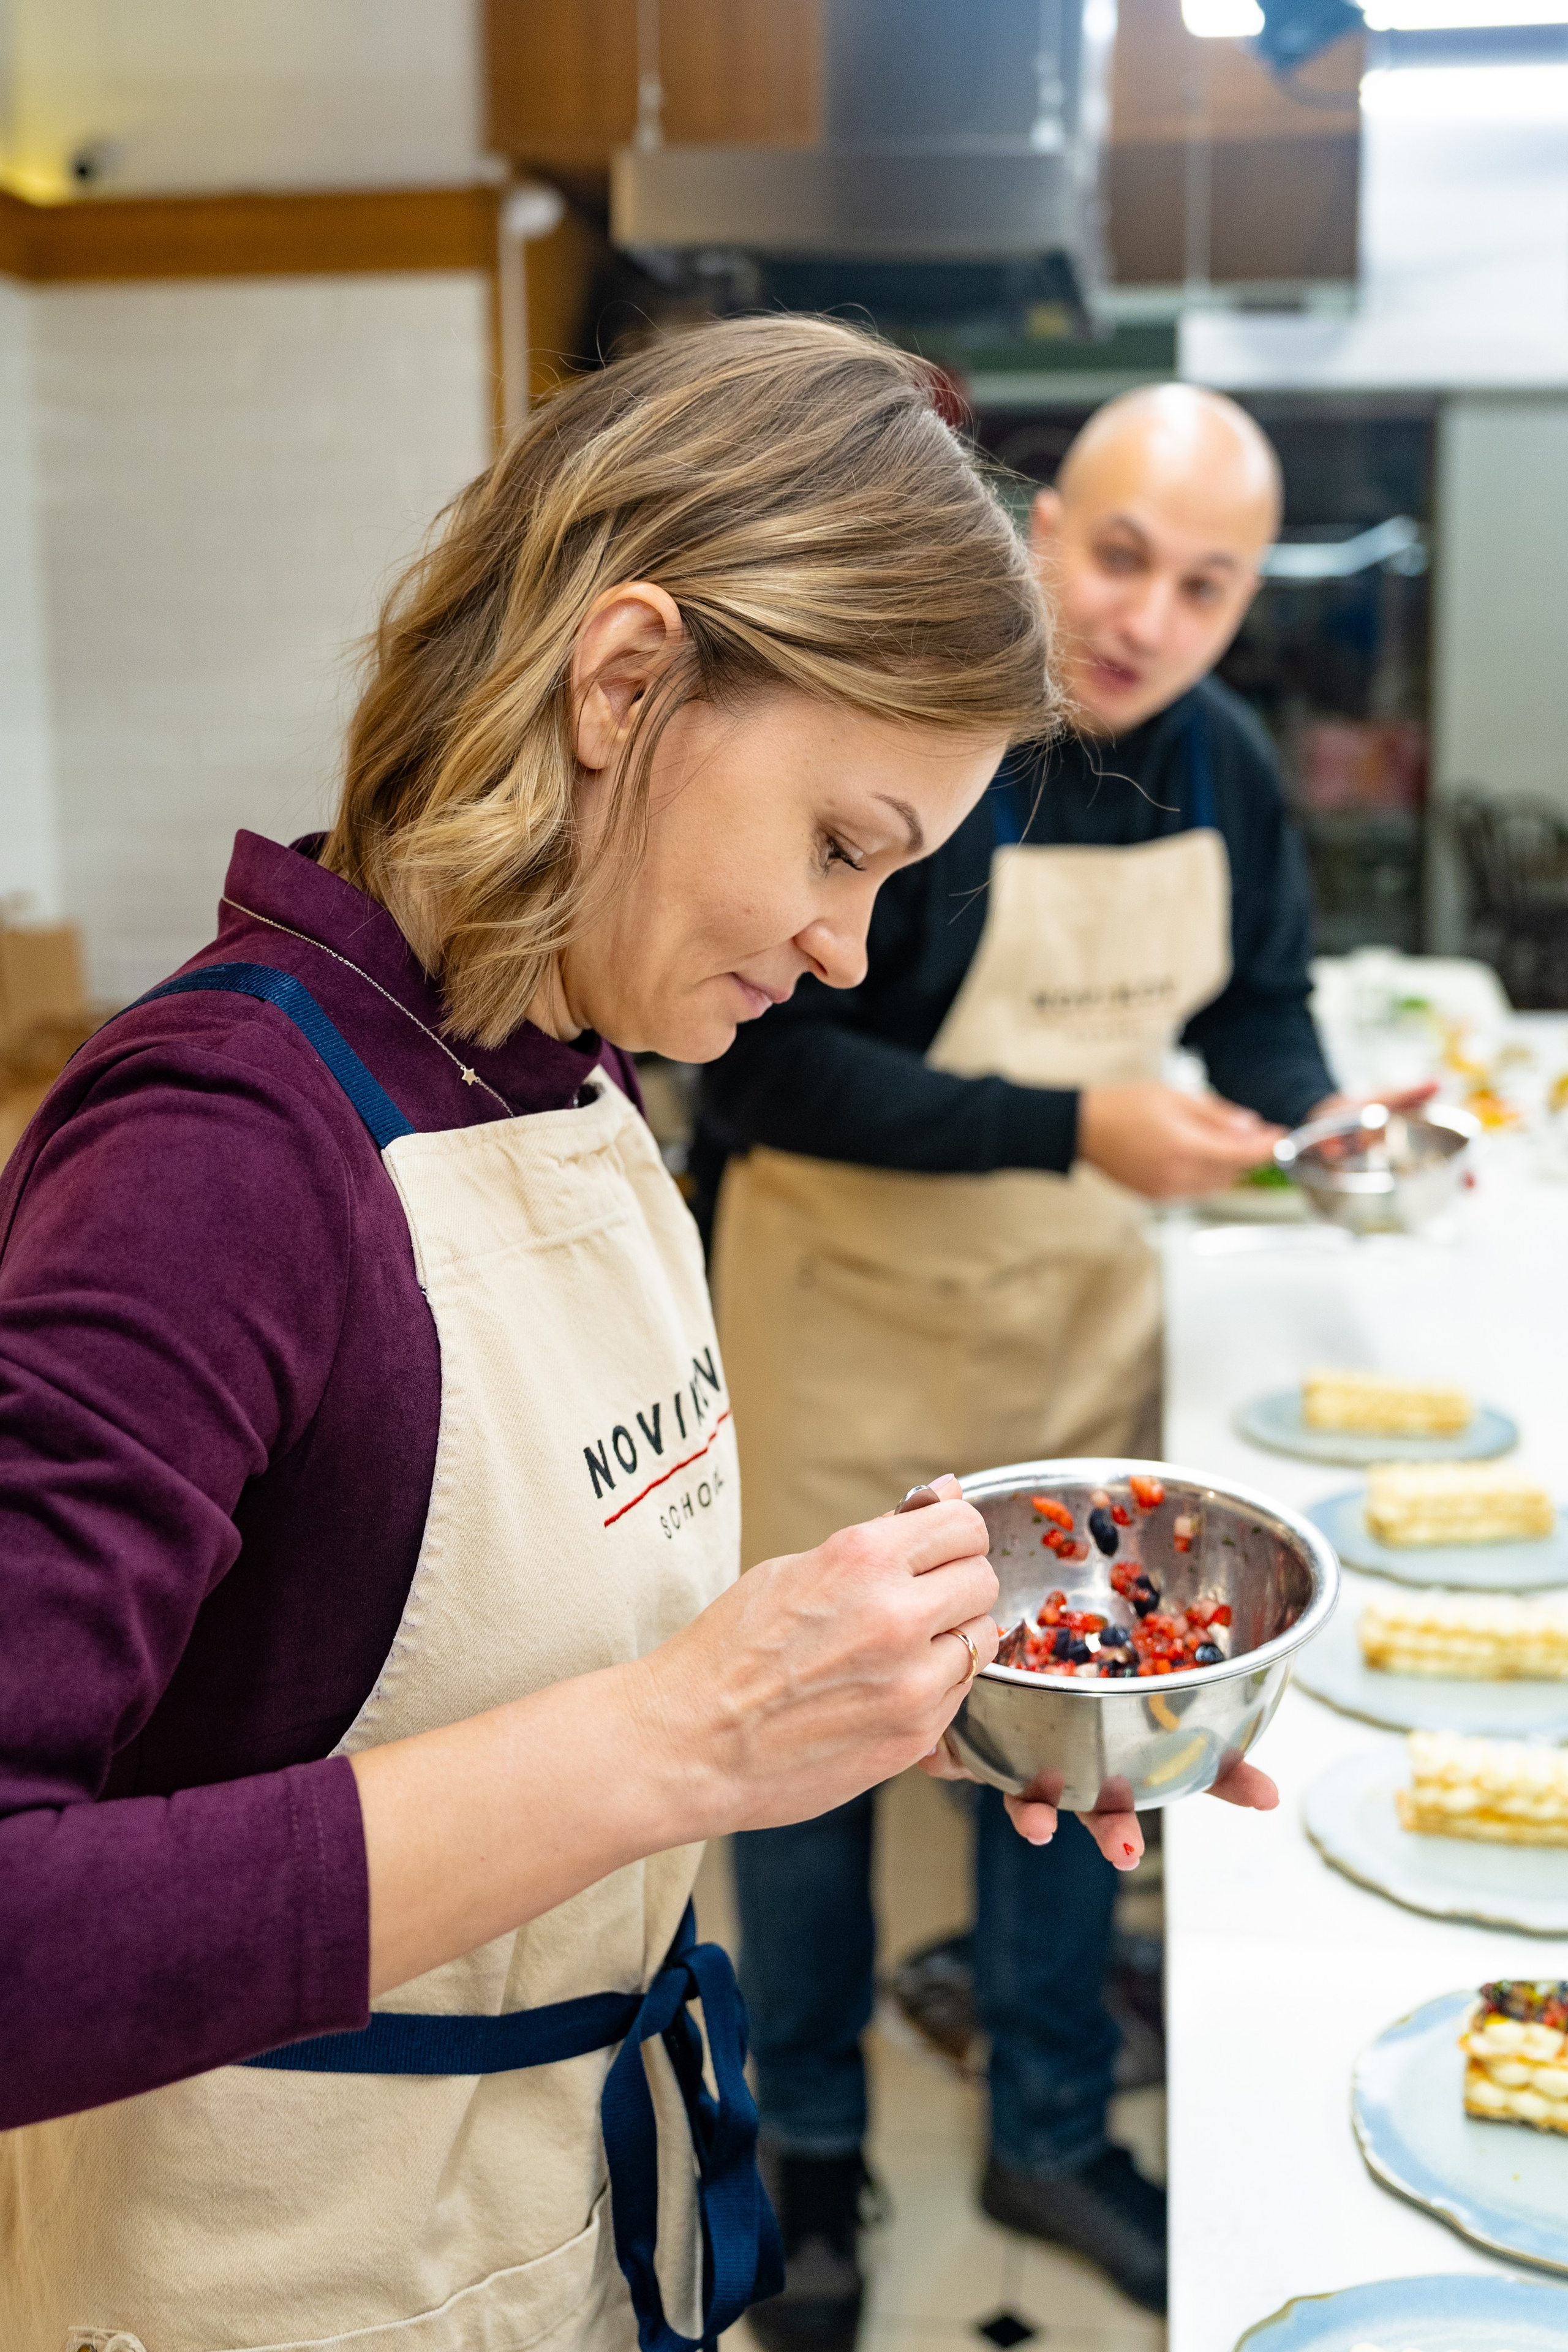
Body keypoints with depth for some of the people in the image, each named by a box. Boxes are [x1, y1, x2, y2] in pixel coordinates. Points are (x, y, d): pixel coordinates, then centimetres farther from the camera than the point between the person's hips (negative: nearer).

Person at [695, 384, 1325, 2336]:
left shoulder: (1227, 762, -4)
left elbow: (1258, 1004, 9)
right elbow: (766, 1068, -26)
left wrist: (1315, 1121, -12)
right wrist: (1069, 1126, -32)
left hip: (1085, 1313, 5)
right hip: (849, 1314, -5)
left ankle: (1052, 2134, 38)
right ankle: (809, 2148, 34)